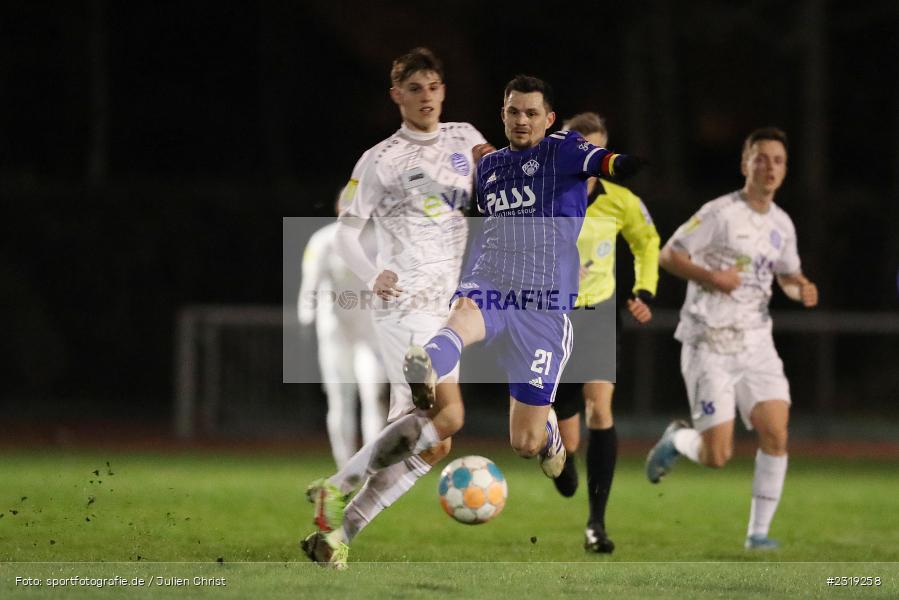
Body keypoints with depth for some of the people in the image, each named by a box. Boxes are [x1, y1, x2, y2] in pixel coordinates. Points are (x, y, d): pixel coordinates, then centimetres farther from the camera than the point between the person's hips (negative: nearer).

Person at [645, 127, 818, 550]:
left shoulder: (781, 224, 9)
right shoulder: (720, 213, -11)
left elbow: (788, 275, 24)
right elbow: (668, 256, -8)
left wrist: (802, 289, 1)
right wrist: (710, 277, -22)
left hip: (756, 344, 5)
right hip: (709, 347, -5)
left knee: (776, 434, -12)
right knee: (717, 457, -8)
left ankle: (759, 531, 0)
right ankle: (677, 440, 27)